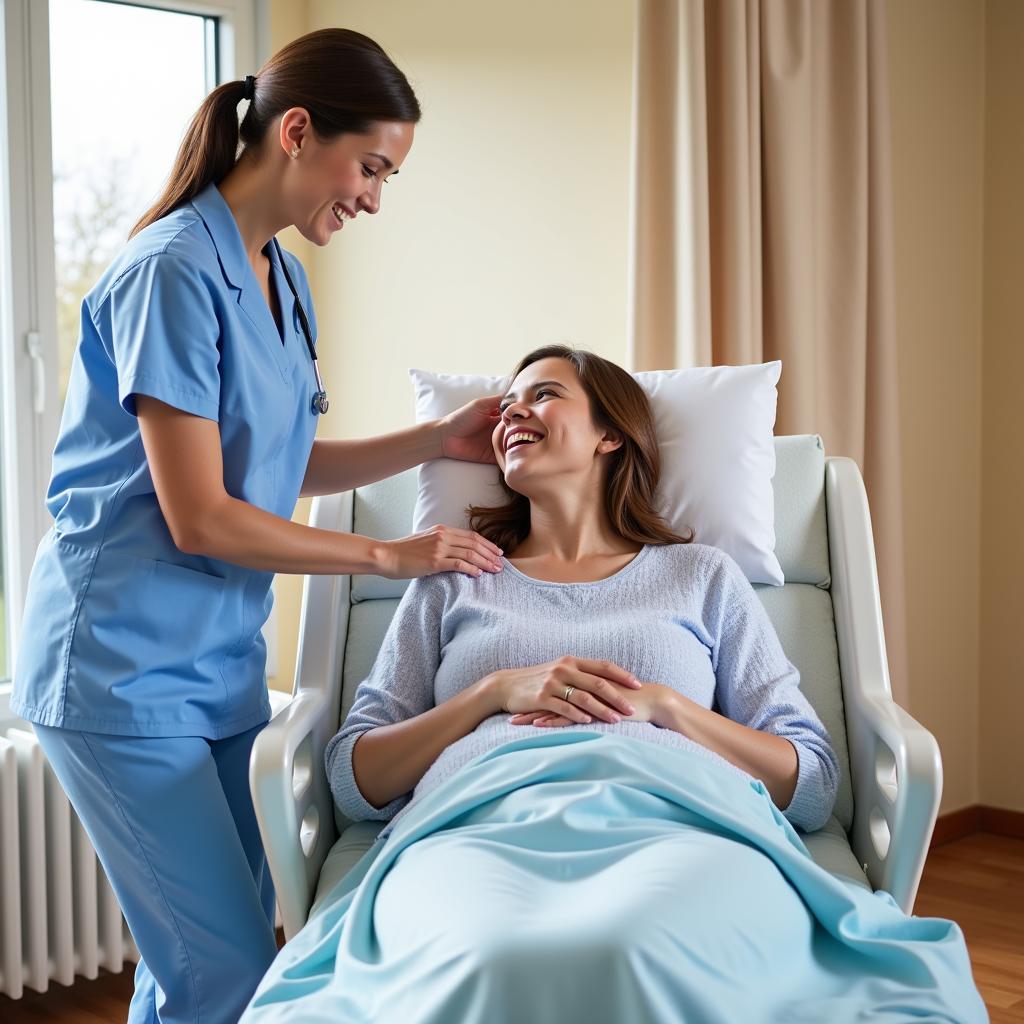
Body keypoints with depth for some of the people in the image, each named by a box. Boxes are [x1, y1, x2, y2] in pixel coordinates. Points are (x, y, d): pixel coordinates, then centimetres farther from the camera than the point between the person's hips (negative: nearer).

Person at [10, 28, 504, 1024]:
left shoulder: (281, 275, 11)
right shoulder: (174, 271, -17)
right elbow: (200, 518, -19)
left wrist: (438, 439, 7)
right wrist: (390, 556, -11)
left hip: (215, 656, 9)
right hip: (124, 667, -9)